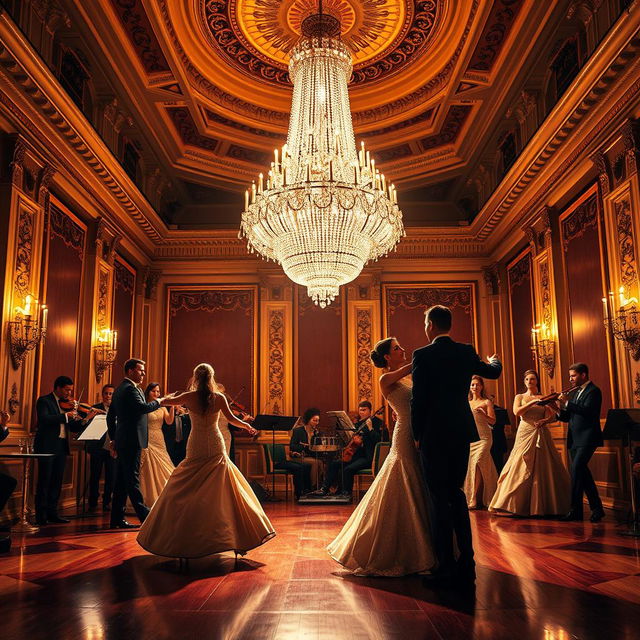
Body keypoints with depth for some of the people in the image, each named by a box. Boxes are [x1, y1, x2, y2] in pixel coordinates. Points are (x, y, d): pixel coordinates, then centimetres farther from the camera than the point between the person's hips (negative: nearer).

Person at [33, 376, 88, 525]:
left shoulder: (67, 404, 14)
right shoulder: (44, 401, -3)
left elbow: (74, 428, 11)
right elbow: (44, 419, -22)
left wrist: (85, 418, -6)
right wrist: (65, 415, -25)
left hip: (61, 447, 6)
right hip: (47, 446, -6)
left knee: (56, 482, 8)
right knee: (44, 481, -2)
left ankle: (52, 513, 15)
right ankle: (41, 515, 3)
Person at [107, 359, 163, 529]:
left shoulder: (119, 389, 18)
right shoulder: (130, 389, -13)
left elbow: (110, 416, 23)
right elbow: (142, 407, -29)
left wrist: (113, 438, 26)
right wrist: (158, 402, -12)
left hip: (122, 441, 10)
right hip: (131, 441, -10)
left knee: (121, 481, 11)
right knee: (132, 479, -7)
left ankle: (117, 518, 15)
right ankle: (144, 514, -3)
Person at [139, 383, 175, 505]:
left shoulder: (162, 407, 9)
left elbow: (169, 421, -3)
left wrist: (172, 407, -14)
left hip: (160, 441, 5)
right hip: (148, 441, -5)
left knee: (162, 471, 9)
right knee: (148, 471, 1)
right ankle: (149, 500, 12)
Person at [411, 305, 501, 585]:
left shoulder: (423, 355, -10)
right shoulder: (466, 352, 6)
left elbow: (418, 399, -12)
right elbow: (493, 372, 25)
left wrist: (418, 433, 0)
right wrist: (494, 361, 48)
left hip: (434, 435, -5)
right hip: (461, 433, 6)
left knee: (440, 499, 1)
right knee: (457, 494, 15)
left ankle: (446, 568, 4)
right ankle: (466, 564, 18)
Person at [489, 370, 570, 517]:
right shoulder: (519, 397, 10)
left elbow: (552, 416, 3)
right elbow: (516, 412, -8)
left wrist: (545, 420, -17)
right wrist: (532, 402, -16)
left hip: (541, 436, 1)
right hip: (525, 434, -1)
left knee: (542, 470, -1)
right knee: (521, 469, -5)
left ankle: (543, 506, 7)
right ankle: (519, 505, 1)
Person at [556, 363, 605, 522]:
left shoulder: (593, 391, -7)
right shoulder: (575, 393, 18)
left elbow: (587, 412, -22)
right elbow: (567, 417, 16)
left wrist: (567, 403, -20)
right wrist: (560, 409, -3)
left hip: (587, 439, -9)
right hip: (574, 439, 9)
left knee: (576, 470, -15)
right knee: (582, 473, 11)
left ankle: (575, 509, -10)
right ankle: (596, 508, 22)